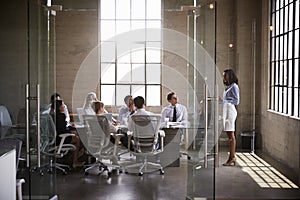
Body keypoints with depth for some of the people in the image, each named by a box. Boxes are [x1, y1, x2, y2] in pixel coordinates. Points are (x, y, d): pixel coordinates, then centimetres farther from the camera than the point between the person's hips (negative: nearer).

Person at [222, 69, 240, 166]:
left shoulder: (234, 86, -8)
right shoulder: (228, 87, 18)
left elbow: (236, 101, -12)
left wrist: (224, 101, -15)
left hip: (230, 110, -9)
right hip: (226, 111, 9)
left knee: (231, 135, -7)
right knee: (229, 135, 8)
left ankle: (232, 157, -3)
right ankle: (231, 157, 11)